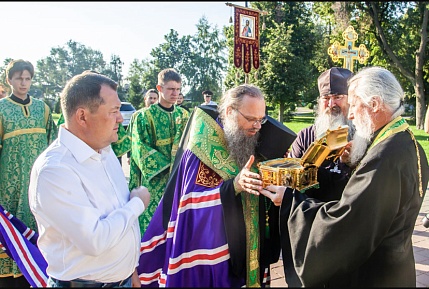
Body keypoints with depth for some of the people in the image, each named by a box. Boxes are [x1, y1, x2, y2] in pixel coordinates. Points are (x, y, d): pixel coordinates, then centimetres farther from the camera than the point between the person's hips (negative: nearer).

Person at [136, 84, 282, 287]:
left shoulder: (254, 146, 3)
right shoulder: (203, 146, -15)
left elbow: (262, 198, 9)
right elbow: (192, 202, -21)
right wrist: (234, 185, -33)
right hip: (208, 246, -5)